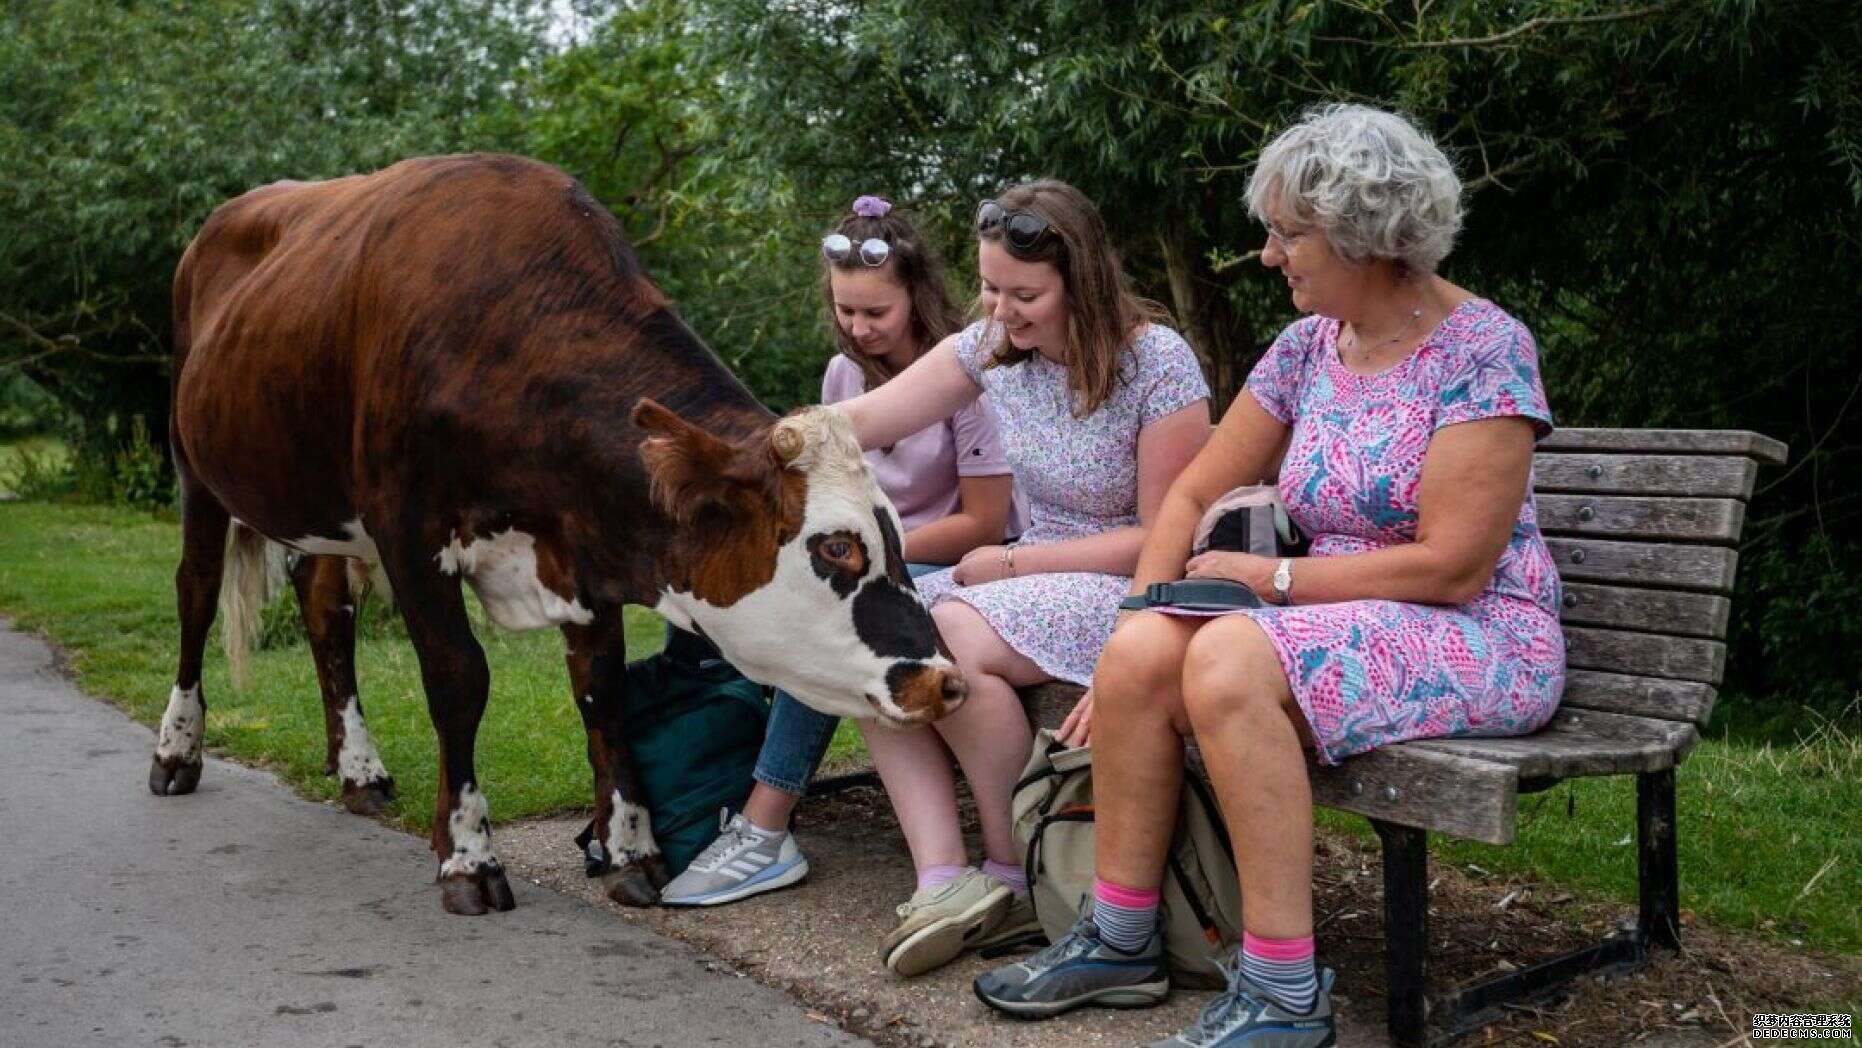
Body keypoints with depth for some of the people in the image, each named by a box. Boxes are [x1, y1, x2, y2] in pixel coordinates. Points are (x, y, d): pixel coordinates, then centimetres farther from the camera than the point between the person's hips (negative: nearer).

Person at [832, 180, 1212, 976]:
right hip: (1037, 575, 7)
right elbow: (859, 420, 2)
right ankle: (943, 882, -20)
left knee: (949, 640, -29)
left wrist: (1009, 562, -14)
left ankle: (1018, 879, -10)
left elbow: (1163, 537, -13)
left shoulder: (1157, 363, -15)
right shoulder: (993, 344, 1)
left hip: (1133, 589, -7)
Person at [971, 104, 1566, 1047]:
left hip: (1481, 640, -6)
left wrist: (1272, 577, -14)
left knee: (1229, 659, -32)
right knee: (1138, 654, -18)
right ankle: (1121, 940, -5)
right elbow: (1194, 494, 10)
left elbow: (1451, 567, -19)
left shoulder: (1483, 349, -13)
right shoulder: (1308, 348, 7)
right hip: (1344, 622, 7)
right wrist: (1145, 610, -5)